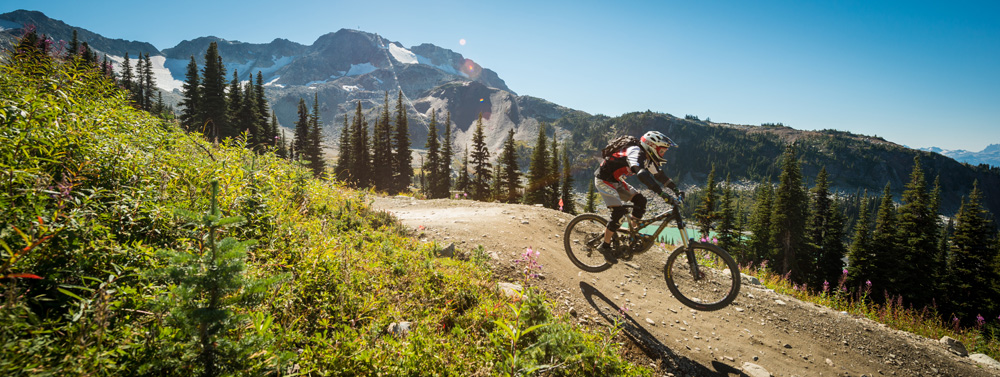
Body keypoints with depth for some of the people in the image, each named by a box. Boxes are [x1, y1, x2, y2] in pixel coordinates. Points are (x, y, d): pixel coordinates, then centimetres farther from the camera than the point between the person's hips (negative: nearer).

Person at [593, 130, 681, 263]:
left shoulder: (647, 158, 2)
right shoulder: (636, 153, -28)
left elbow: (659, 175, 14)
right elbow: (642, 174, -45)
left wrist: (676, 189, 4)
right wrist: (662, 194, -49)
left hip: (616, 181, 9)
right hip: (603, 180, -9)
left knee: (640, 201, 0)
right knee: (619, 212, -18)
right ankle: (605, 246, -5)